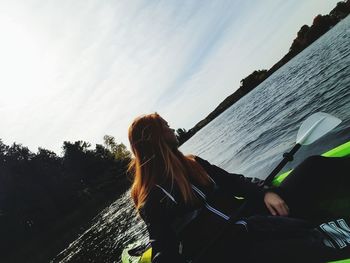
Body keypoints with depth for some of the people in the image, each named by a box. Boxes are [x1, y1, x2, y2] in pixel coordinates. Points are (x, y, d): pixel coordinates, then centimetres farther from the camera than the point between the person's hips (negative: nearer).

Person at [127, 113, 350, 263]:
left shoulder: (193, 163, 15)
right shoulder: (152, 198, -4)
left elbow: (232, 181, 16)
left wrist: (264, 192, -1)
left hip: (246, 218, 7)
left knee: (315, 166, -3)